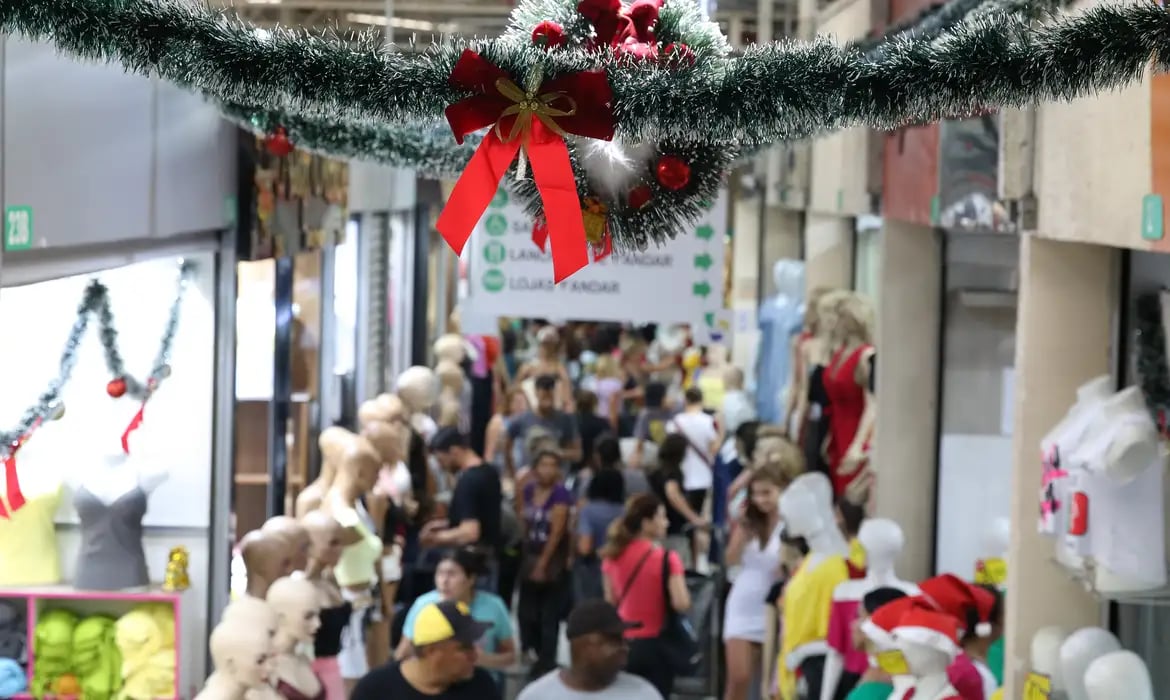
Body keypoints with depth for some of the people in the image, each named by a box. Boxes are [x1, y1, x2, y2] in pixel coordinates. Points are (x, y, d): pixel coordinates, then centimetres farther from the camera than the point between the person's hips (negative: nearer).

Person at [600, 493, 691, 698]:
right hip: (655, 644, -4)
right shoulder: (666, 559, -14)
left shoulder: (614, 556, 2)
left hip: (624, 644, 4)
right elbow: (682, 604, -20)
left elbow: (610, 602, 8)